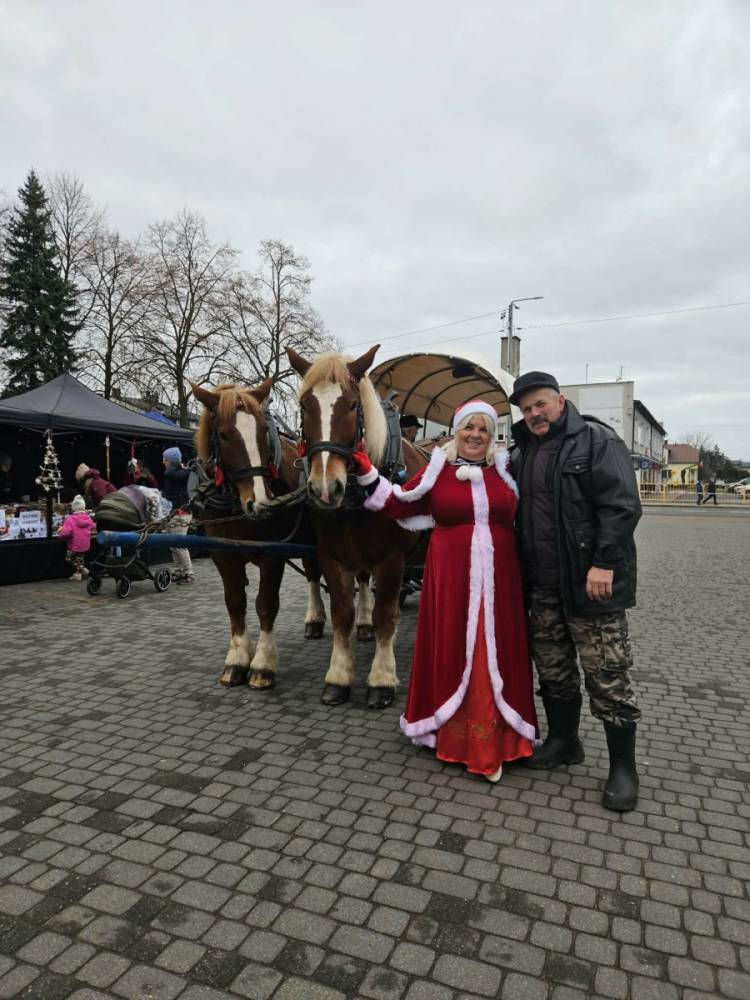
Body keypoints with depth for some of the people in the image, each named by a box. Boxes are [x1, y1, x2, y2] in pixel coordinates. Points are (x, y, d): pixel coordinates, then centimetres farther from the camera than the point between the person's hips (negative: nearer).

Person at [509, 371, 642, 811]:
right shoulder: (524, 451, 15)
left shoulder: (596, 440, -7)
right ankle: (563, 741, 34)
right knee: (553, 668, 16)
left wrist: (604, 563, -22)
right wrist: (523, 569, 15)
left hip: (589, 581, -7)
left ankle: (623, 767, 15)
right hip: (544, 582, 7)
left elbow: (622, 506, -15)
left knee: (607, 675, 0)